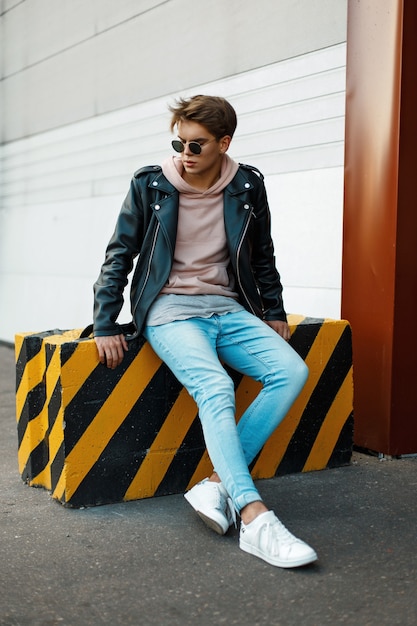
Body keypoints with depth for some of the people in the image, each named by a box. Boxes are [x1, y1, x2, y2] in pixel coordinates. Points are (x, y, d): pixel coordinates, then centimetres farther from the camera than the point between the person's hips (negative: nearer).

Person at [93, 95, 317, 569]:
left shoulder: (247, 186, 5)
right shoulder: (150, 184, -1)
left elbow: (263, 256, 19)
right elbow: (119, 256, 4)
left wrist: (274, 312, 17)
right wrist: (104, 325, 0)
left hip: (228, 307, 4)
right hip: (169, 310, -4)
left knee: (292, 371, -21)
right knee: (216, 388, -30)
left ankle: (217, 484, -20)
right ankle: (254, 519, -32)